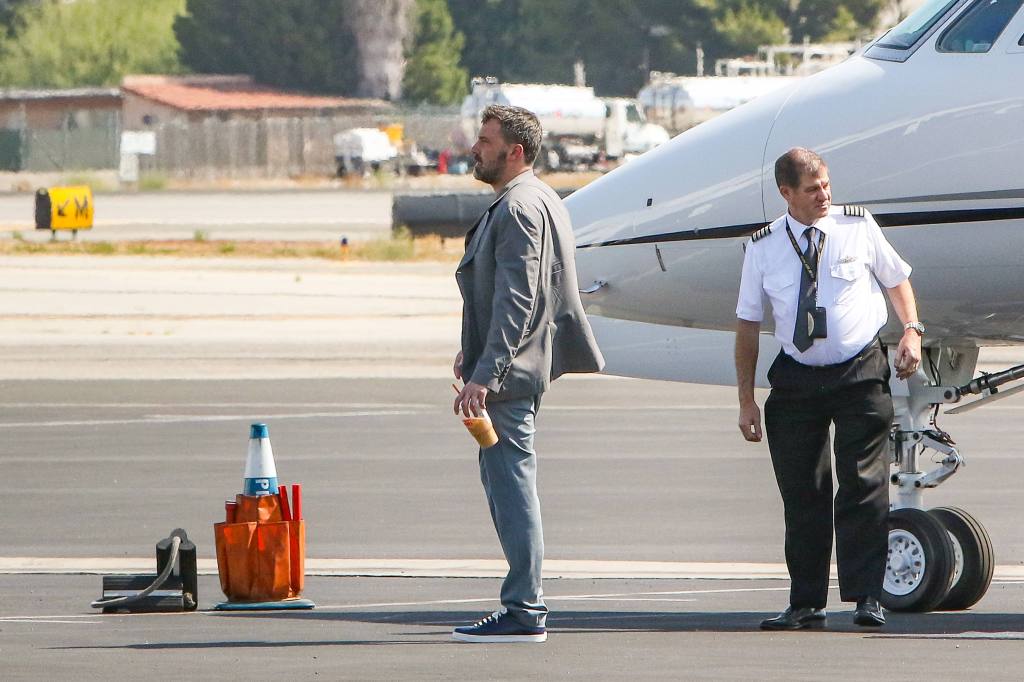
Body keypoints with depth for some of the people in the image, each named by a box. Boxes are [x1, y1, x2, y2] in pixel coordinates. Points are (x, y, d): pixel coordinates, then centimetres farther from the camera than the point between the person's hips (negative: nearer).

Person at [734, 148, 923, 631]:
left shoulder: (858, 227, 0)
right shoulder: (764, 247, 2)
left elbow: (896, 279, 14)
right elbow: (748, 323, 6)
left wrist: (911, 330, -4)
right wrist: (746, 400, 4)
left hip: (861, 372, -2)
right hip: (797, 379, 2)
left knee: (864, 487, -7)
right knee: (802, 494, 3)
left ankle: (866, 598, -4)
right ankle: (805, 604, 9)